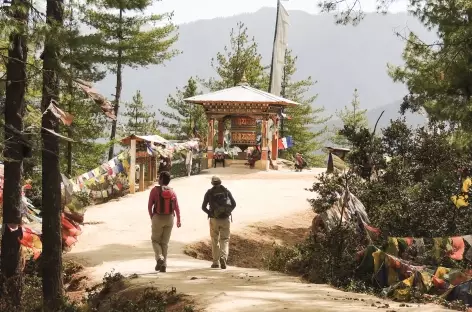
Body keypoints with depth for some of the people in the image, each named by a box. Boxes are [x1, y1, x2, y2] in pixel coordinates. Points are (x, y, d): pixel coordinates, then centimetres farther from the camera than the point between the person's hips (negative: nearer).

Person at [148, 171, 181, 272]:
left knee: (155, 240, 9)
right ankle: (164, 264, 5)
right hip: (169, 218, 3)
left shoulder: (155, 190, -7)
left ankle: (159, 258, -15)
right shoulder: (172, 192, 2)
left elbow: (150, 206, -6)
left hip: (158, 218, -3)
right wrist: (178, 220, 13)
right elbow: (176, 207, 2)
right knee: (165, 242, 10)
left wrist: (152, 218, 8)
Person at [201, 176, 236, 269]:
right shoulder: (226, 191, 3)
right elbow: (234, 204, -1)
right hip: (225, 219, 0)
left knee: (215, 241, 11)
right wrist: (228, 212, 11)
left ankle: (216, 262, 12)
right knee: (225, 240, 5)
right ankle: (223, 257, -19)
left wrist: (210, 213, 9)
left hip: (214, 219, 0)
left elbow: (203, 207, -4)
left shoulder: (209, 192, 0)